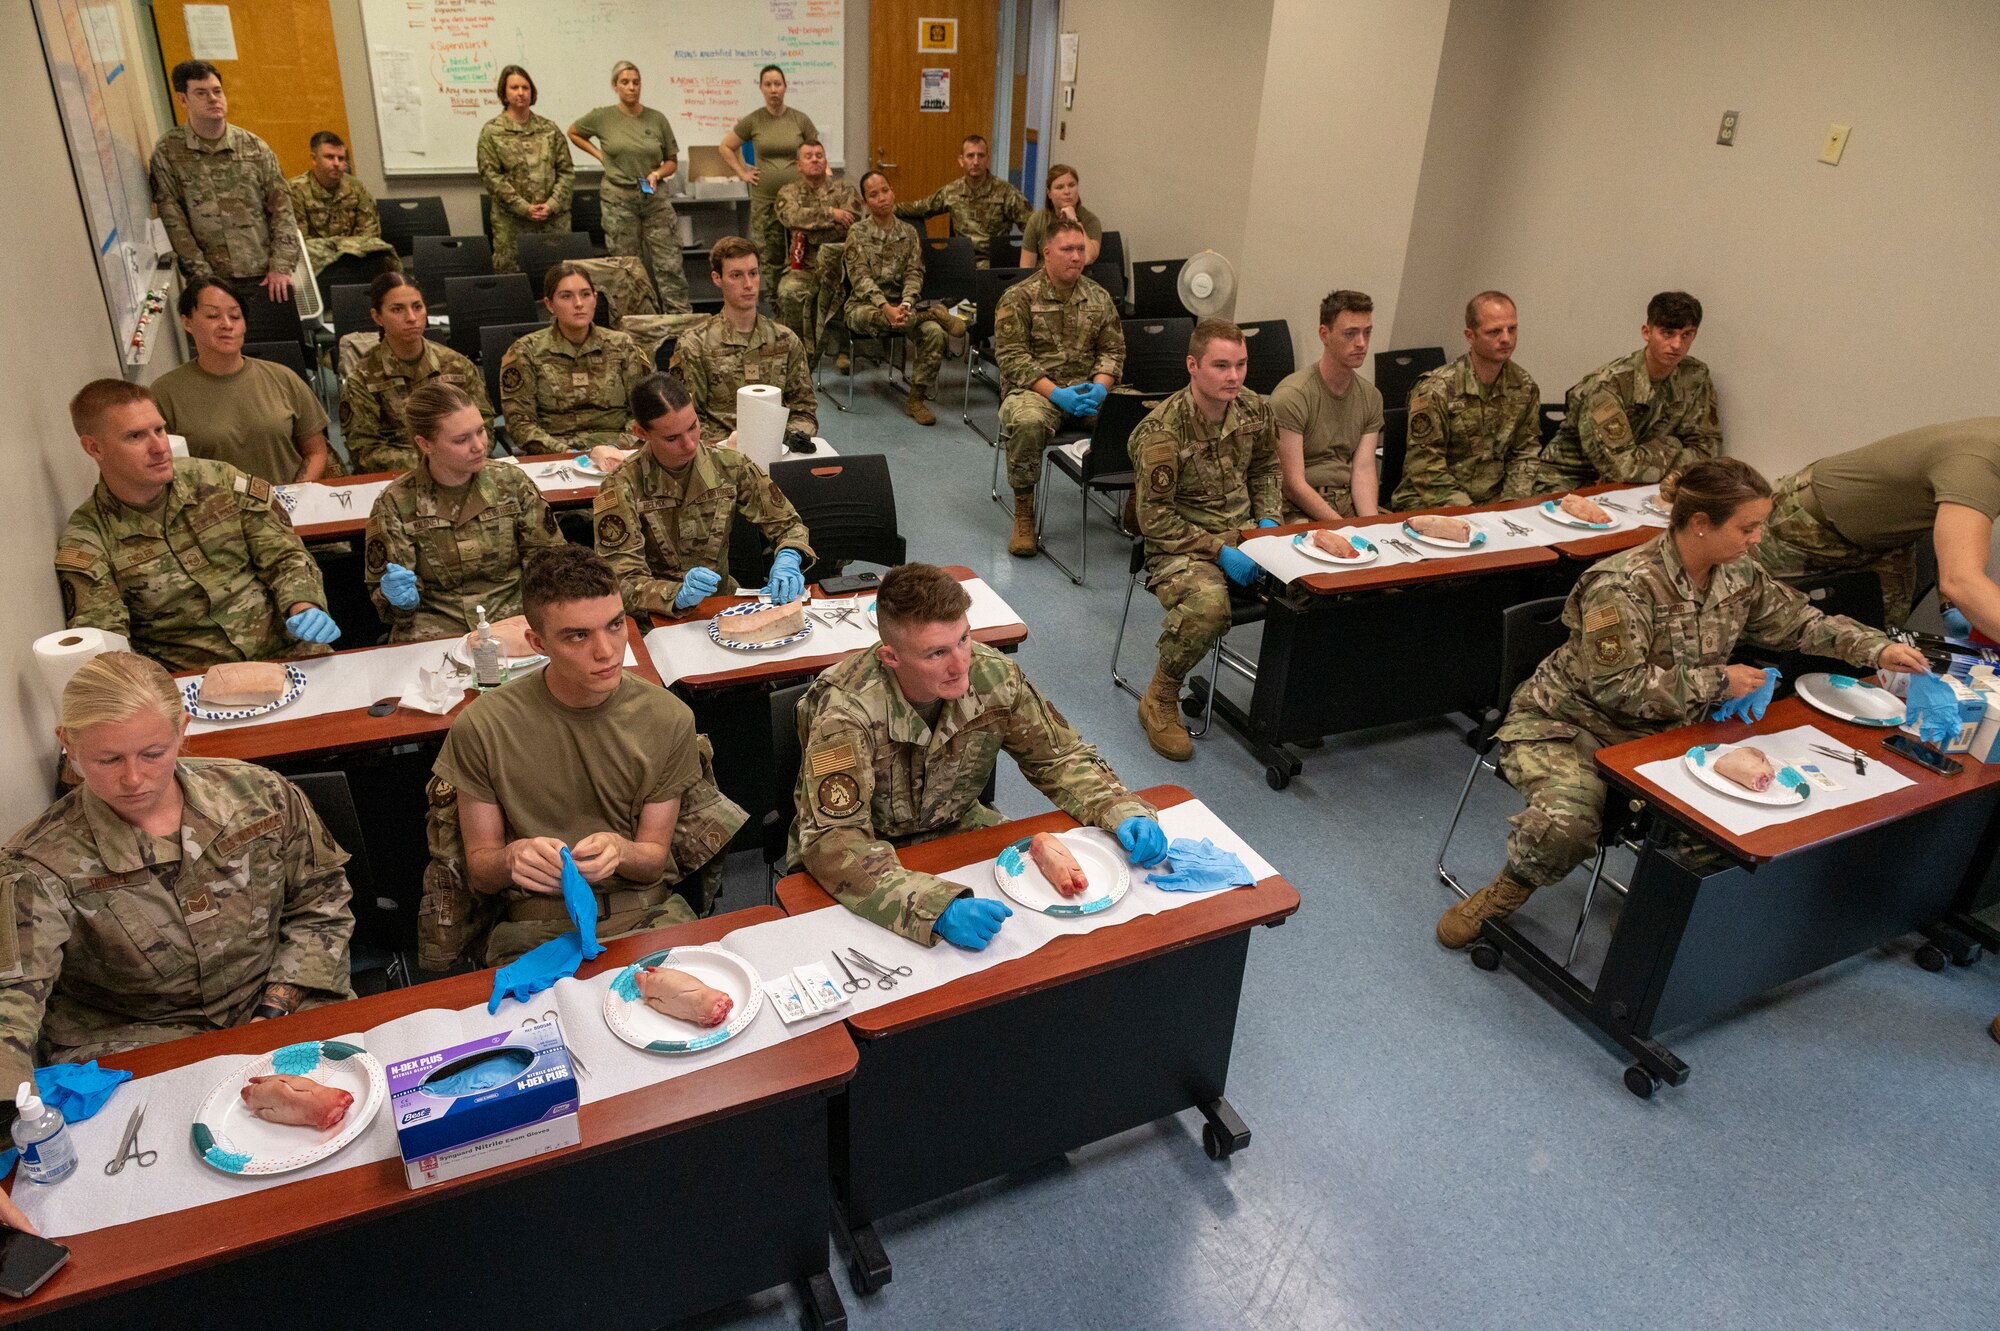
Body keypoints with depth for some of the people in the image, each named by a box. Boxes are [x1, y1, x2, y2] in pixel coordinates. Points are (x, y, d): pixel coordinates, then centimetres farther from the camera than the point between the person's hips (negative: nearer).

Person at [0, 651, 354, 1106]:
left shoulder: (260, 795, -4)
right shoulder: (39, 868, -12)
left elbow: (320, 903, 6)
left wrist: (276, 1010, -5)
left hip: (283, 1006, 2)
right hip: (131, 1048, -2)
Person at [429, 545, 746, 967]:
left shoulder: (668, 718, -3)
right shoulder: (482, 727, -7)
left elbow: (656, 860, 4)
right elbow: (479, 869, 3)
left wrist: (619, 850, -20)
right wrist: (512, 858, -20)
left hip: (647, 912, 1)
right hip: (537, 927, -1)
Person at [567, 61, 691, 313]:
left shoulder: (657, 119, 3)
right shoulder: (602, 117, 1)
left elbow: (672, 161, 10)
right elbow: (573, 133, 19)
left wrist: (658, 173, -10)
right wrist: (600, 155, 7)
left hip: (656, 198, 1)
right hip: (619, 199, 0)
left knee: (670, 264, -7)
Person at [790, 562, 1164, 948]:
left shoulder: (993, 676, -18)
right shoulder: (846, 710, -32)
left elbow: (1061, 757, -2)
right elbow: (834, 843, -36)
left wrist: (1124, 812, -20)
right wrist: (938, 908, -48)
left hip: (955, 828, 4)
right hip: (872, 854, -4)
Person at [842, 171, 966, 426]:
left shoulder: (909, 233, 8)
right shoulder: (857, 234, -1)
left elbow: (914, 274, -1)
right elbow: (861, 278, -12)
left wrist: (906, 305, -22)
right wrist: (886, 308, -29)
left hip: (900, 304, 2)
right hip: (866, 305, -2)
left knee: (933, 332, -27)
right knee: (866, 316, -41)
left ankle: (916, 398, -16)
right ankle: (934, 312, -31)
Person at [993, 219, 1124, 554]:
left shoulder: (1098, 297, 13)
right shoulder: (1019, 298, -1)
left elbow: (1112, 350, 11)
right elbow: (1012, 357, -9)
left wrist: (1099, 387, -11)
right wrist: (1056, 393, -20)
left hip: (1087, 390, 4)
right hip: (1034, 388, -3)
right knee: (1028, 422, -39)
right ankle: (1023, 515, -20)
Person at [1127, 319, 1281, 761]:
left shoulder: (1255, 410, 2)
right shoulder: (1161, 431, -18)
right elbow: (1155, 519, -15)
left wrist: (1268, 520, 3)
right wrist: (1218, 551, -21)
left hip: (1243, 531, 6)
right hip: (1180, 543, -6)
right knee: (1207, 605, -38)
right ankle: (1159, 702, -11)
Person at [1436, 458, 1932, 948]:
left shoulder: (1740, 576, 0)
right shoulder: (1622, 585, -25)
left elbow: (1800, 622, 16)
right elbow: (1616, 687, -26)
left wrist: (1876, 648, 4)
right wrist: (1717, 681, -21)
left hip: (1660, 730, 7)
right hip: (1568, 722, -7)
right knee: (1566, 826, -33)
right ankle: (1511, 889, 0)